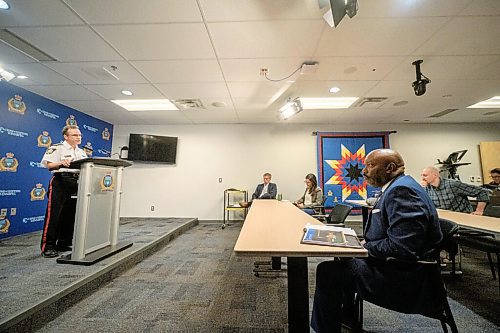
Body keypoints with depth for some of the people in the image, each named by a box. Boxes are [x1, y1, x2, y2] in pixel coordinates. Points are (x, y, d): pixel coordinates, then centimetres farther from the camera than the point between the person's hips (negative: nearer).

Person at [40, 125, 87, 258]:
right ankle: (48, 247, 4)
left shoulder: (82, 152, 18)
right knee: (54, 215, -5)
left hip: (76, 183, 6)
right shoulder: (57, 148, -2)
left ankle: (64, 243, 20)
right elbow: (48, 164, -10)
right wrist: (61, 163, -27)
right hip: (60, 182, -6)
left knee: (70, 215, 10)